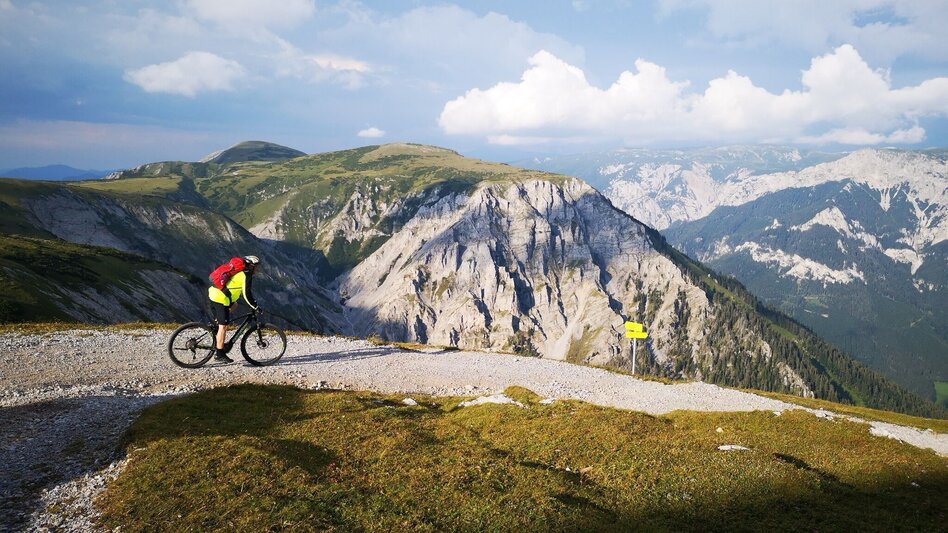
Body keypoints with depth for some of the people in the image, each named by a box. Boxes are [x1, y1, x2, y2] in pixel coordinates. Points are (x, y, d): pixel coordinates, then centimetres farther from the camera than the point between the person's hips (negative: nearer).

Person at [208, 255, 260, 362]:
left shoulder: (239, 272, 21)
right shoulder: (246, 275, -7)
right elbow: (246, 294, -12)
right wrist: (255, 306, -4)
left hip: (213, 292, 9)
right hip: (221, 298, -9)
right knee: (223, 326, -3)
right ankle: (219, 354, 2)